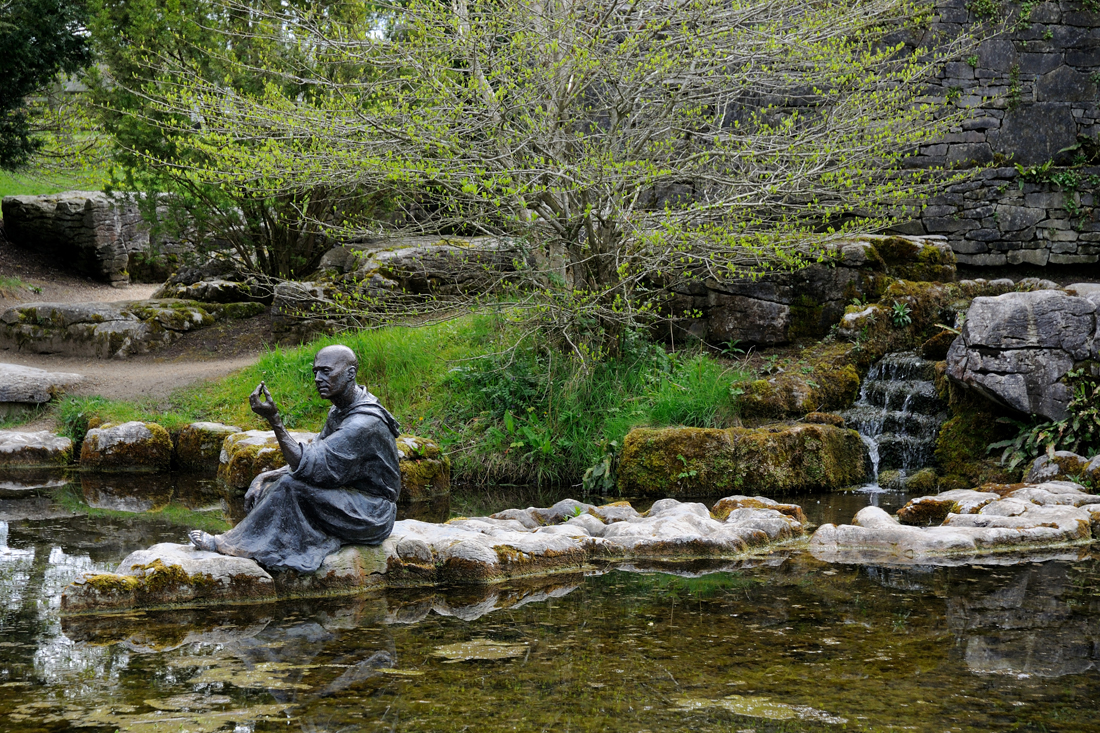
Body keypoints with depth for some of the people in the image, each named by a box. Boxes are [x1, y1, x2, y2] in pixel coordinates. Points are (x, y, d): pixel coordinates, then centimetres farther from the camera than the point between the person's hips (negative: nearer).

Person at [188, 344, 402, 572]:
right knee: (266, 482, 0)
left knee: (290, 486, -25)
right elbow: (316, 458, 9)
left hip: (371, 517, -10)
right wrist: (267, 478, -5)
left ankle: (230, 544, -13)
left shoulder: (365, 423, -25)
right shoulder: (341, 411, 7)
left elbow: (308, 465, -29)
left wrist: (274, 420, -32)